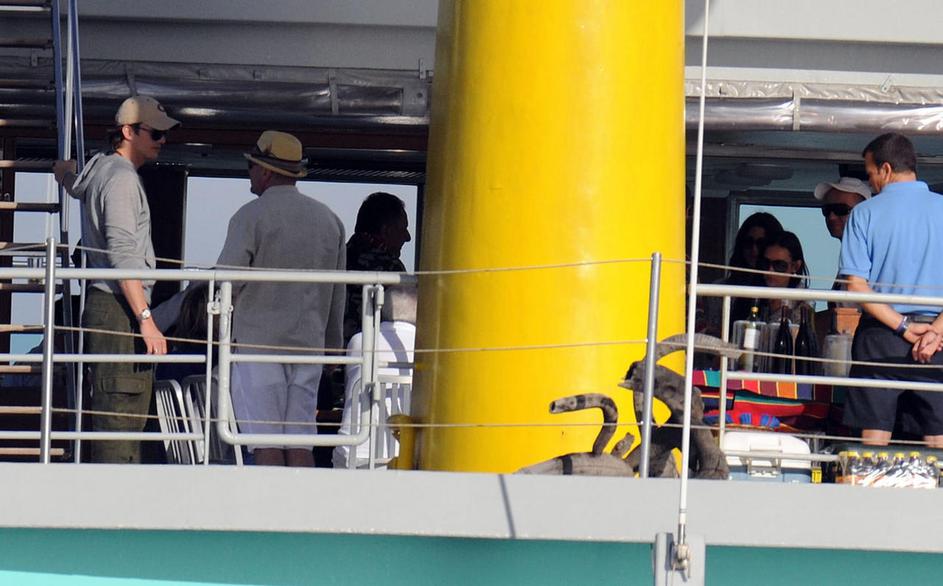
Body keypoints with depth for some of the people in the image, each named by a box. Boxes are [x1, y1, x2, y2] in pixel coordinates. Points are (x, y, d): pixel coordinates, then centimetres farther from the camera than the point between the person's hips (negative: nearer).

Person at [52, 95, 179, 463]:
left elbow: (63, 170, 43)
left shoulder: (98, 169, 18)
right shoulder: (121, 177, -12)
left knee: (130, 420, 10)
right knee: (120, 418, -15)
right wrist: (146, 319, -24)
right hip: (119, 308, -10)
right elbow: (122, 254, -20)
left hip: (105, 305, 10)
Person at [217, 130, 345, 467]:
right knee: (300, 442, 4)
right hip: (309, 344, 5)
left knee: (266, 442, -5)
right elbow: (338, 296, 16)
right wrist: (332, 346, 23)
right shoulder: (329, 219, 13)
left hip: (258, 340, -5)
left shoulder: (251, 216, -5)